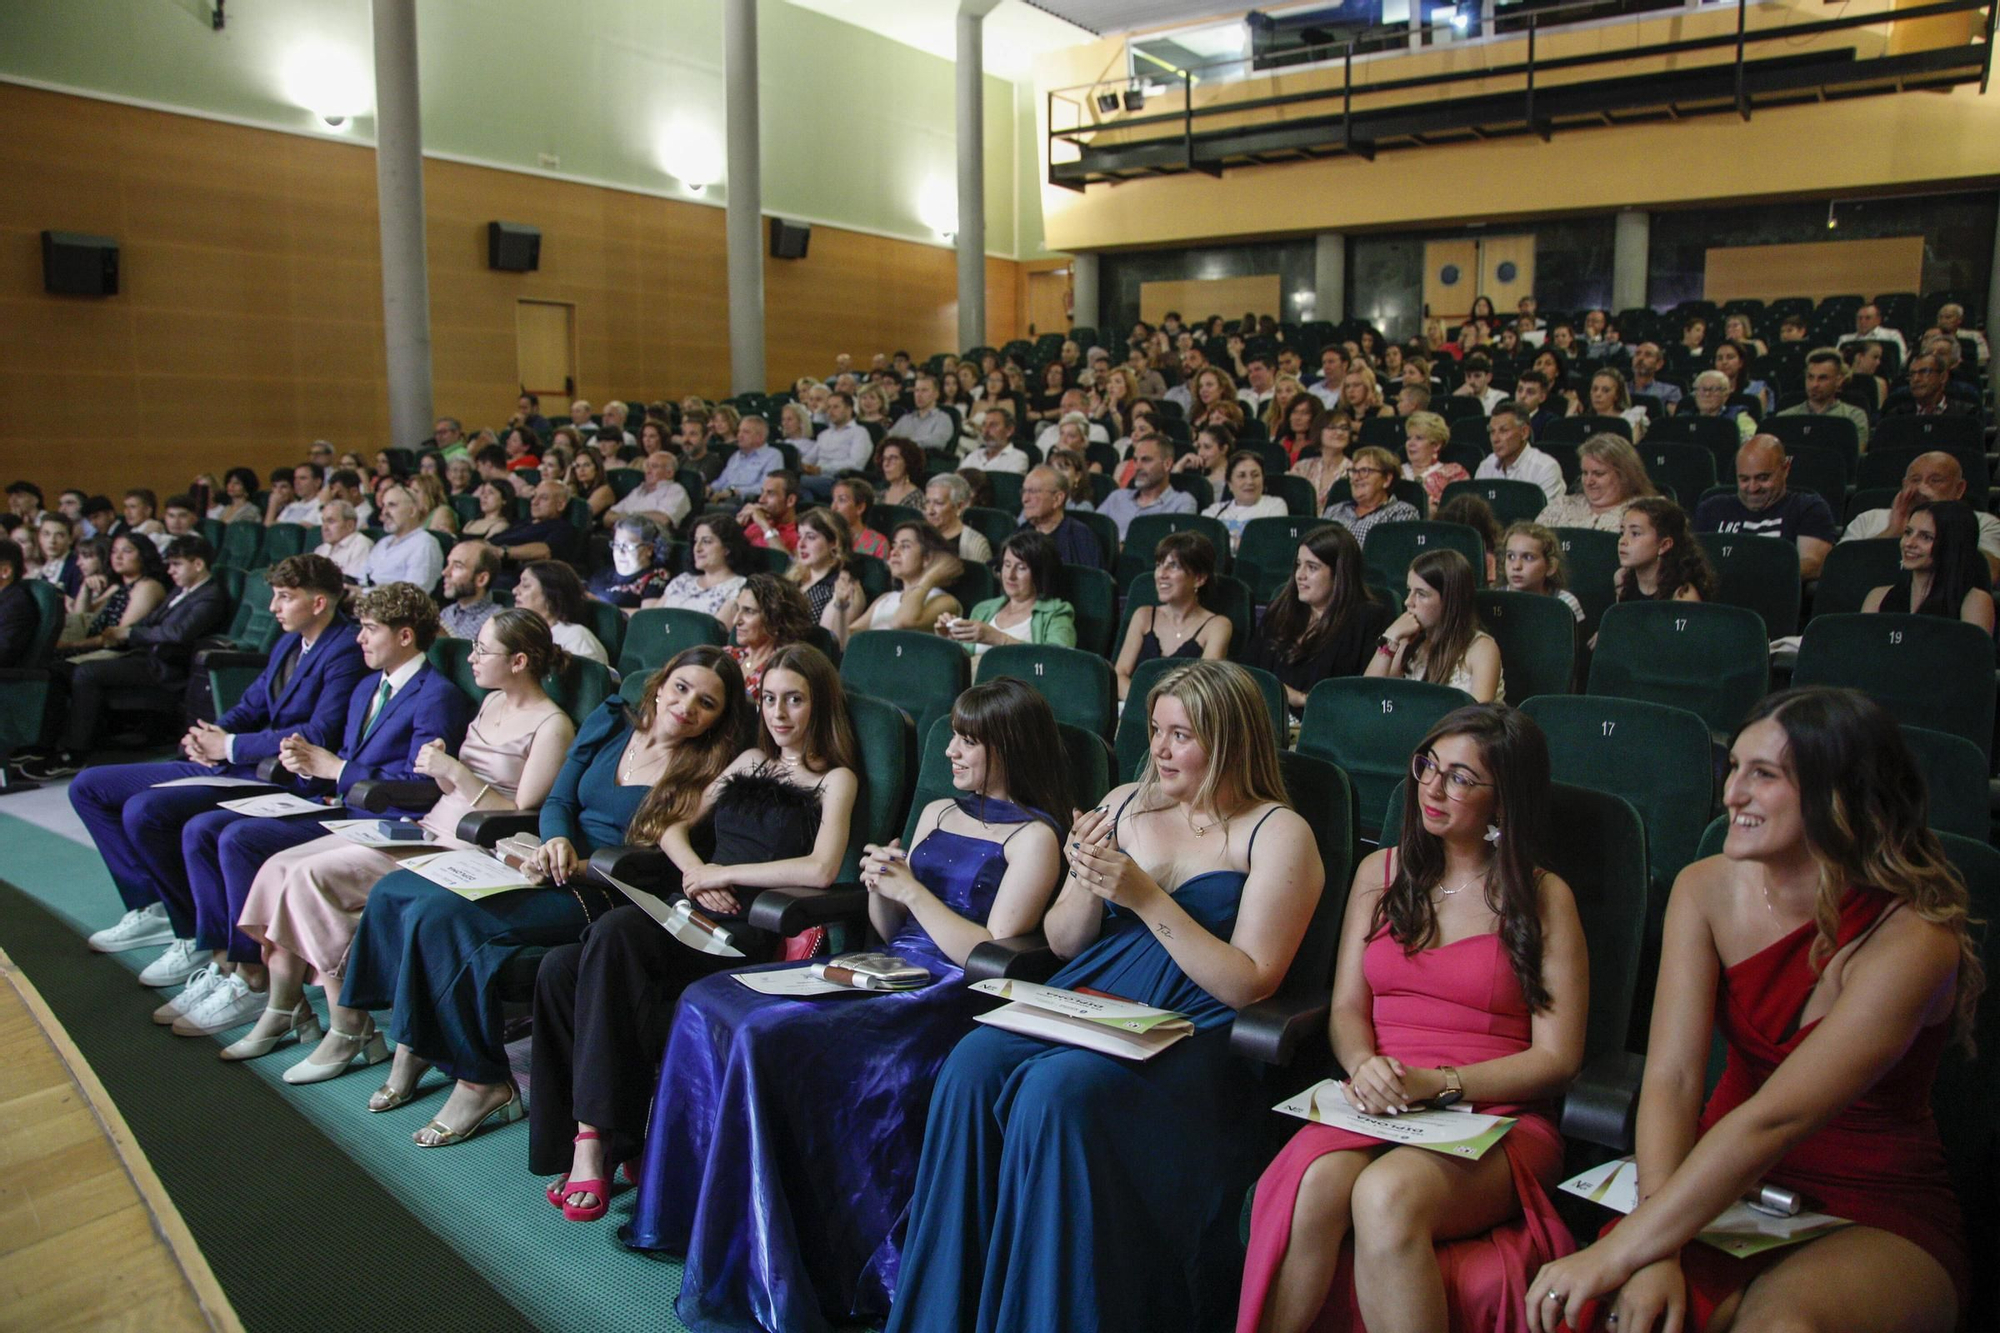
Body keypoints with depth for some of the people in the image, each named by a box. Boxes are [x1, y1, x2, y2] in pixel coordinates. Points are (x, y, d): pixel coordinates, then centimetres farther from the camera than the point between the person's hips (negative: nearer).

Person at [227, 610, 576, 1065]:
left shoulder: (552, 726, -11)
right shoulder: (492, 702, 15)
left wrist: (456, 772, -19)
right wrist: (439, 768, -3)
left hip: (468, 850, -9)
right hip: (430, 828, 9)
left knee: (313, 876, -20)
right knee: (281, 867, -2)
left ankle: (346, 1030, -10)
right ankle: (281, 1013, 8)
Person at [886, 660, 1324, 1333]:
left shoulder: (1278, 834, 0)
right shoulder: (1125, 803, 16)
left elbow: (1248, 985, -8)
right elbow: (1062, 943, 18)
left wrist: (1146, 896, -14)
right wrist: (1090, 886, -4)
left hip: (1192, 1036, -5)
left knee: (1061, 1089, -32)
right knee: (972, 1063, -23)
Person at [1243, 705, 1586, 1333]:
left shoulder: (1543, 898, 5)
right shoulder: (1380, 873, 16)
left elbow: (1556, 1057, 1)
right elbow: (1346, 1007, 13)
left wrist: (1436, 1084, -13)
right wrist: (1366, 1066, -10)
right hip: (1378, 1108, 3)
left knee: (1386, 1194, -35)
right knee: (1315, 1184, -32)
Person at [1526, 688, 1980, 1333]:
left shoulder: (1912, 936, -19)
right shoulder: (1707, 889, -5)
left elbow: (1773, 1120, -28)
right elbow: (1671, 1078, -13)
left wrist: (1618, 1254, -31)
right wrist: (1655, 1254, -27)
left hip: (1880, 1218, -2)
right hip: (1730, 1183, 2)